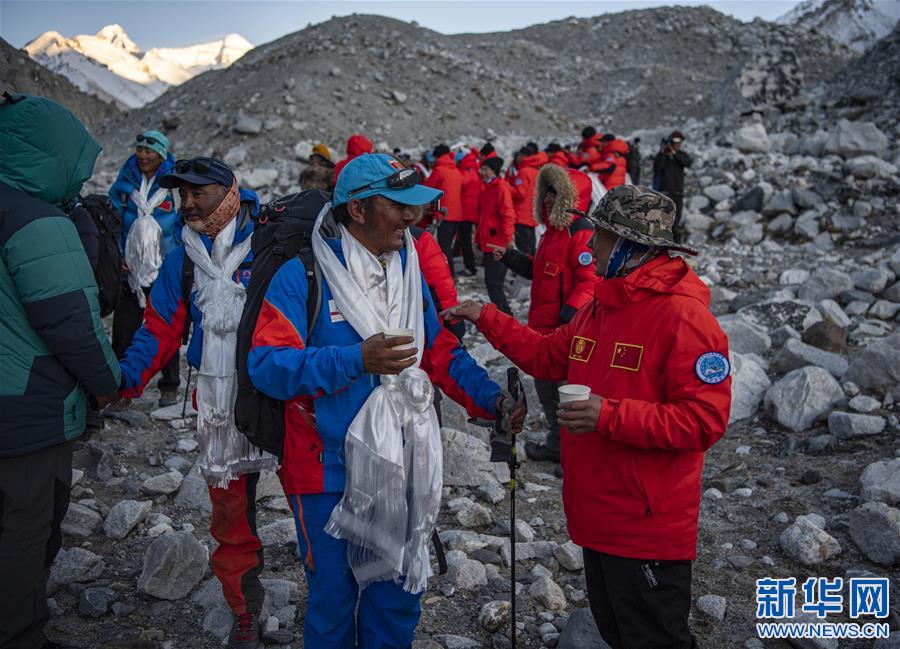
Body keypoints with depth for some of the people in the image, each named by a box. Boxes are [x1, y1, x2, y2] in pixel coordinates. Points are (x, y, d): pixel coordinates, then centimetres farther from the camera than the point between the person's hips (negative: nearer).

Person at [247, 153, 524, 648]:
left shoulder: (408, 270, 6)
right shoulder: (302, 275, -13)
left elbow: (440, 351, 10)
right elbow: (266, 364, -22)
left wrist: (492, 400, -4)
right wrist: (356, 360, -33)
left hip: (401, 468, 5)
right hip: (330, 470, -5)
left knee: (399, 593, 18)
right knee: (333, 600, 12)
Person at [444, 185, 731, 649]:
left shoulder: (683, 315, -18)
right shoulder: (601, 306, 9)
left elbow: (704, 420, -23)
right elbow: (549, 357, 21)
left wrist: (610, 417, -28)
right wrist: (486, 319, 17)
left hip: (648, 530, -9)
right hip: (598, 520, 9)